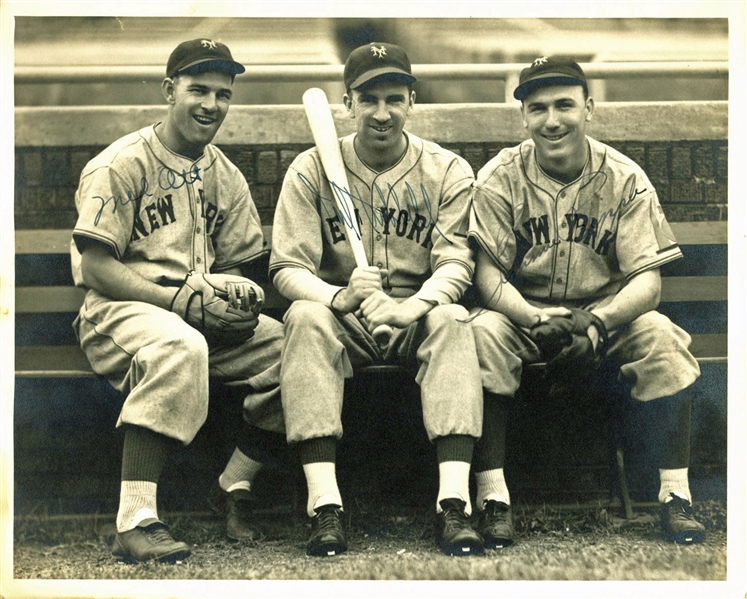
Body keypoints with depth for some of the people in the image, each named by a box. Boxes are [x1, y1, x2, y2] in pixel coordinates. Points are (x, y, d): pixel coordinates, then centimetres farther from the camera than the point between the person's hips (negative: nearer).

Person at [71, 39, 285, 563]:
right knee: (179, 345, -40)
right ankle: (136, 521, -44)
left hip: (201, 318, 7)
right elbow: (95, 268, -12)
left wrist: (240, 292, -9)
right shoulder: (121, 166, -5)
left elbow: (231, 265, 17)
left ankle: (236, 486, -1)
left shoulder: (226, 177, 16)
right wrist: (180, 299, -22)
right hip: (116, 313, -6)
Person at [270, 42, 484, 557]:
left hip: (417, 323, 0)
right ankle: (325, 505, -39)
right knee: (305, 317, -32)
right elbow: (288, 267, -6)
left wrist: (413, 305, -31)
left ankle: (454, 504, -40)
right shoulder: (312, 171, 2)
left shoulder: (447, 171, 3)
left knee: (453, 320, -33)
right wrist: (339, 296, -29)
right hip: (343, 323, 0)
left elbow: (456, 262, -9)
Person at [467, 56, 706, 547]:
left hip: (606, 311, 1)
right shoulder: (500, 179, -7)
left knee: (661, 336, -28)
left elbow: (647, 280, -13)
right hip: (522, 311, 0)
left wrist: (600, 321, -35)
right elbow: (488, 273, -13)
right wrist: (536, 320, -34)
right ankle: (493, 496, -30)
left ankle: (676, 495, -22)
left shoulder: (625, 179, -6)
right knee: (482, 332, -32)